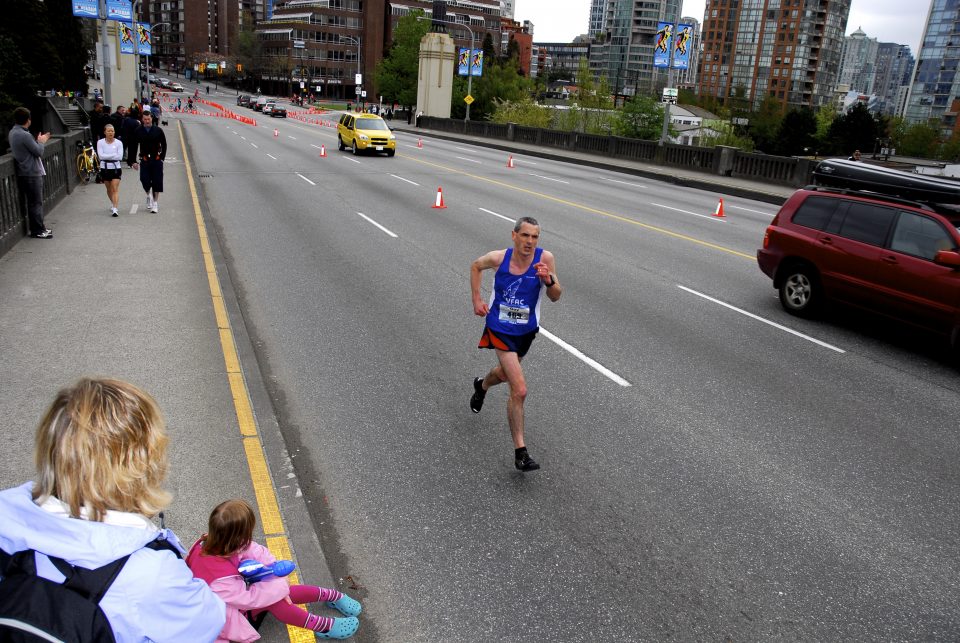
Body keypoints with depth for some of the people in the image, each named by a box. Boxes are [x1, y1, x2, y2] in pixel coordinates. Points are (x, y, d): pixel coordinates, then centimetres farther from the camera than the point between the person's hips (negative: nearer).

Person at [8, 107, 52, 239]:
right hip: (31, 174, -10)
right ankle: (37, 231, 2)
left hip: (25, 172, 10)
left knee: (35, 202, 16)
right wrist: (41, 142, 3)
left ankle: (39, 227, 23)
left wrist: (38, 141, 11)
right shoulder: (24, 135, -20)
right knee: (36, 203, -3)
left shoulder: (13, 132, 10)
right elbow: (39, 152, -14)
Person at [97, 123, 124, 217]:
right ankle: (113, 204, 38)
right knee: (109, 189, 16)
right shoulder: (100, 142, -1)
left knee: (115, 189, -10)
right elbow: (100, 156, -12)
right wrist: (114, 155, -14)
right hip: (104, 168, 2)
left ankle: (115, 209, -17)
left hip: (116, 168, -2)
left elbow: (120, 157, -11)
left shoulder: (119, 142, -3)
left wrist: (107, 156, -13)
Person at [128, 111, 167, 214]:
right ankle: (149, 195, 22)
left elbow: (164, 145, 9)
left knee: (156, 182, -1)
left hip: (156, 160, 0)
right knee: (144, 180, -8)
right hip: (144, 160, 1)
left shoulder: (158, 130, 1)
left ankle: (155, 203, 9)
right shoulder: (138, 131, 2)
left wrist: (162, 157, 0)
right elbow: (133, 146, 6)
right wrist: (133, 161, 2)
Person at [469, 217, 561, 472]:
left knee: (505, 373, 30)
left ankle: (481, 386, 66)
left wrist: (549, 280, -33)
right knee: (519, 390, -15)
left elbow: (555, 297, -12)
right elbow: (476, 266, 6)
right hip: (501, 329, -4)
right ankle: (520, 452, -5)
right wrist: (476, 299, 1)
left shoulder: (545, 258, -16)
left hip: (526, 330, 4)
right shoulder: (499, 258, -16)